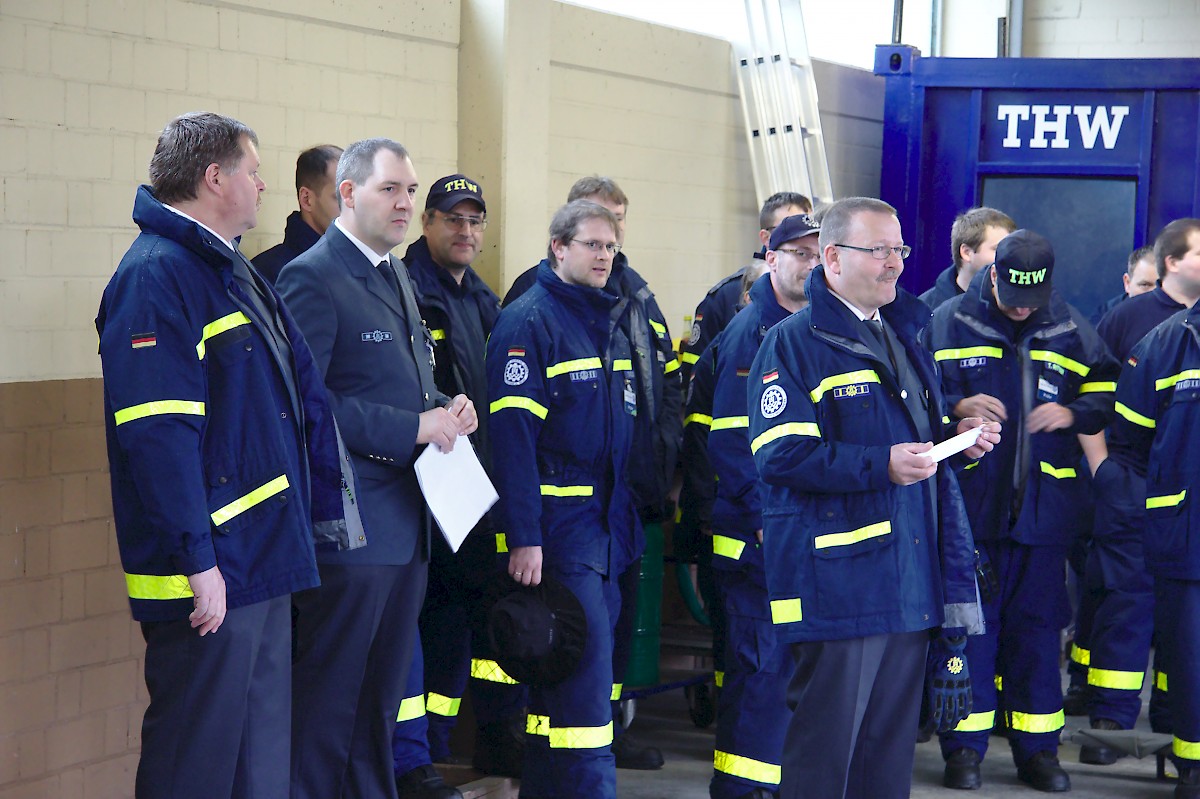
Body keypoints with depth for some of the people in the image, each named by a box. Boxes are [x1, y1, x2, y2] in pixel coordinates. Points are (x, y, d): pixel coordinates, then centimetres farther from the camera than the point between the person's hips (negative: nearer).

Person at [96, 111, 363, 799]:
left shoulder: (234, 273, 17)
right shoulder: (156, 277, -14)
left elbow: (303, 400, 25)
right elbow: (157, 434, -22)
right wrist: (197, 560, -24)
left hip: (263, 561, 10)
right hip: (207, 578, -10)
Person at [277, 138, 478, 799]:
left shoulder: (397, 276, 17)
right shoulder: (311, 278, -13)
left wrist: (446, 408, 4)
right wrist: (412, 427, -20)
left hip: (407, 519, 9)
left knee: (382, 690, 16)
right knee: (329, 693, -2)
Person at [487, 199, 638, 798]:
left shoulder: (611, 320, 15)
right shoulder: (528, 321, -10)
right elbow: (512, 434, -16)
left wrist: (631, 509, 15)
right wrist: (523, 536, -21)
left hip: (608, 520, 8)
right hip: (559, 519, -8)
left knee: (586, 671, 11)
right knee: (585, 668, -11)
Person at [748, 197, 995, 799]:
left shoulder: (904, 337, 19)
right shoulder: (792, 343, -6)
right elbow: (780, 455, -17)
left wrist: (960, 439, 7)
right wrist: (881, 466, -24)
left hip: (912, 579, 8)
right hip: (838, 579, -8)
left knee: (892, 739, 13)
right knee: (826, 738, -4)